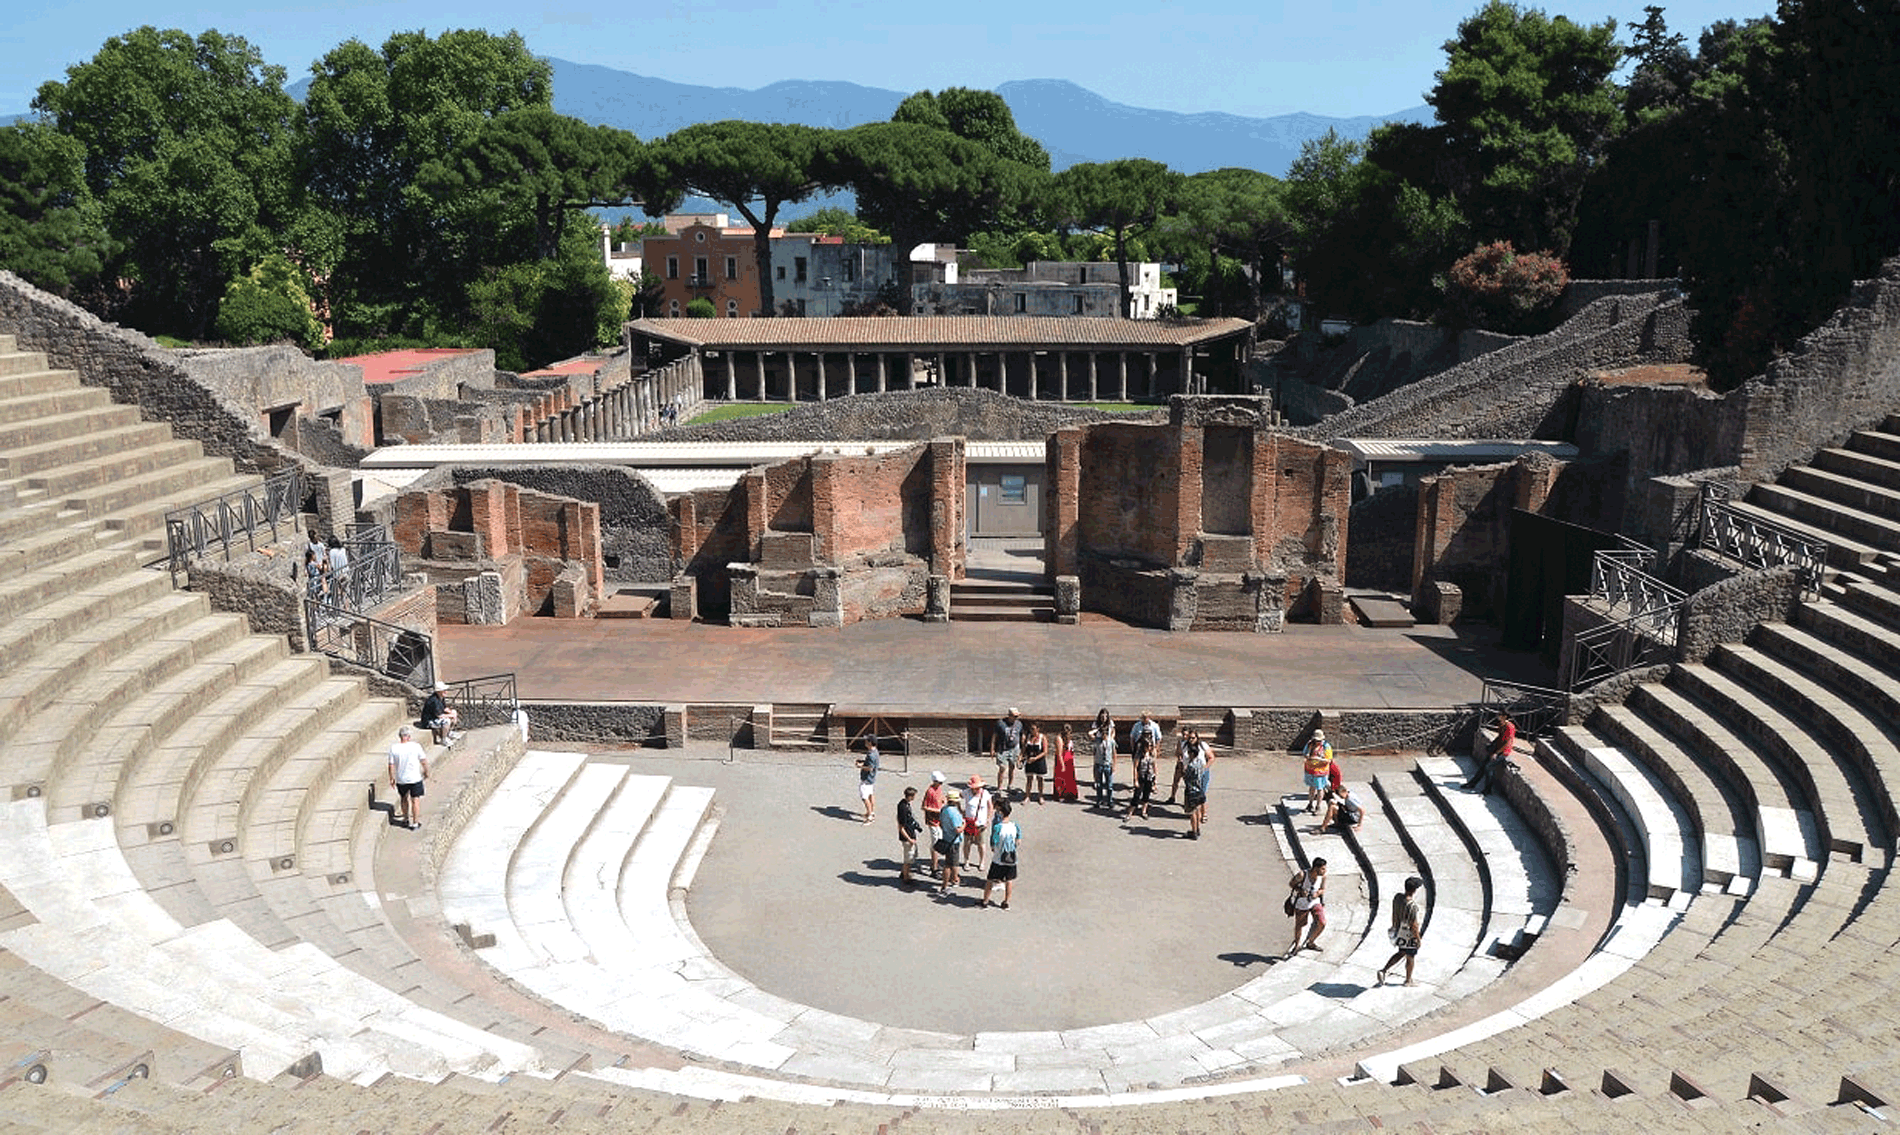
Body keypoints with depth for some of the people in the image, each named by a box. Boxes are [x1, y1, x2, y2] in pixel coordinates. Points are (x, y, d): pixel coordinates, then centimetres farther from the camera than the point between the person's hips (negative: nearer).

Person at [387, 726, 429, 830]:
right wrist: (426, 773, 10)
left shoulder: (393, 748, -11)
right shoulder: (415, 747, -14)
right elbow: (424, 761, -7)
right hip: (415, 778, -2)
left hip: (401, 779, 2)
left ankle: (406, 819, 36)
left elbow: (391, 765, -5)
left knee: (404, 799, 22)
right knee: (415, 800, 8)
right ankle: (415, 823, 12)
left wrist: (392, 778, 8)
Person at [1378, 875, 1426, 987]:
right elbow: (1414, 926, -26)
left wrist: (1395, 928, 18)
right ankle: (1408, 980, 37)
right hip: (1410, 936, -7)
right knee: (1410, 958, 17)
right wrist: (1419, 939, -11)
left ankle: (1383, 970, 19)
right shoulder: (1412, 906, -34)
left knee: (1401, 953, 27)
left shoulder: (1397, 898, -12)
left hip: (1399, 931, 7)